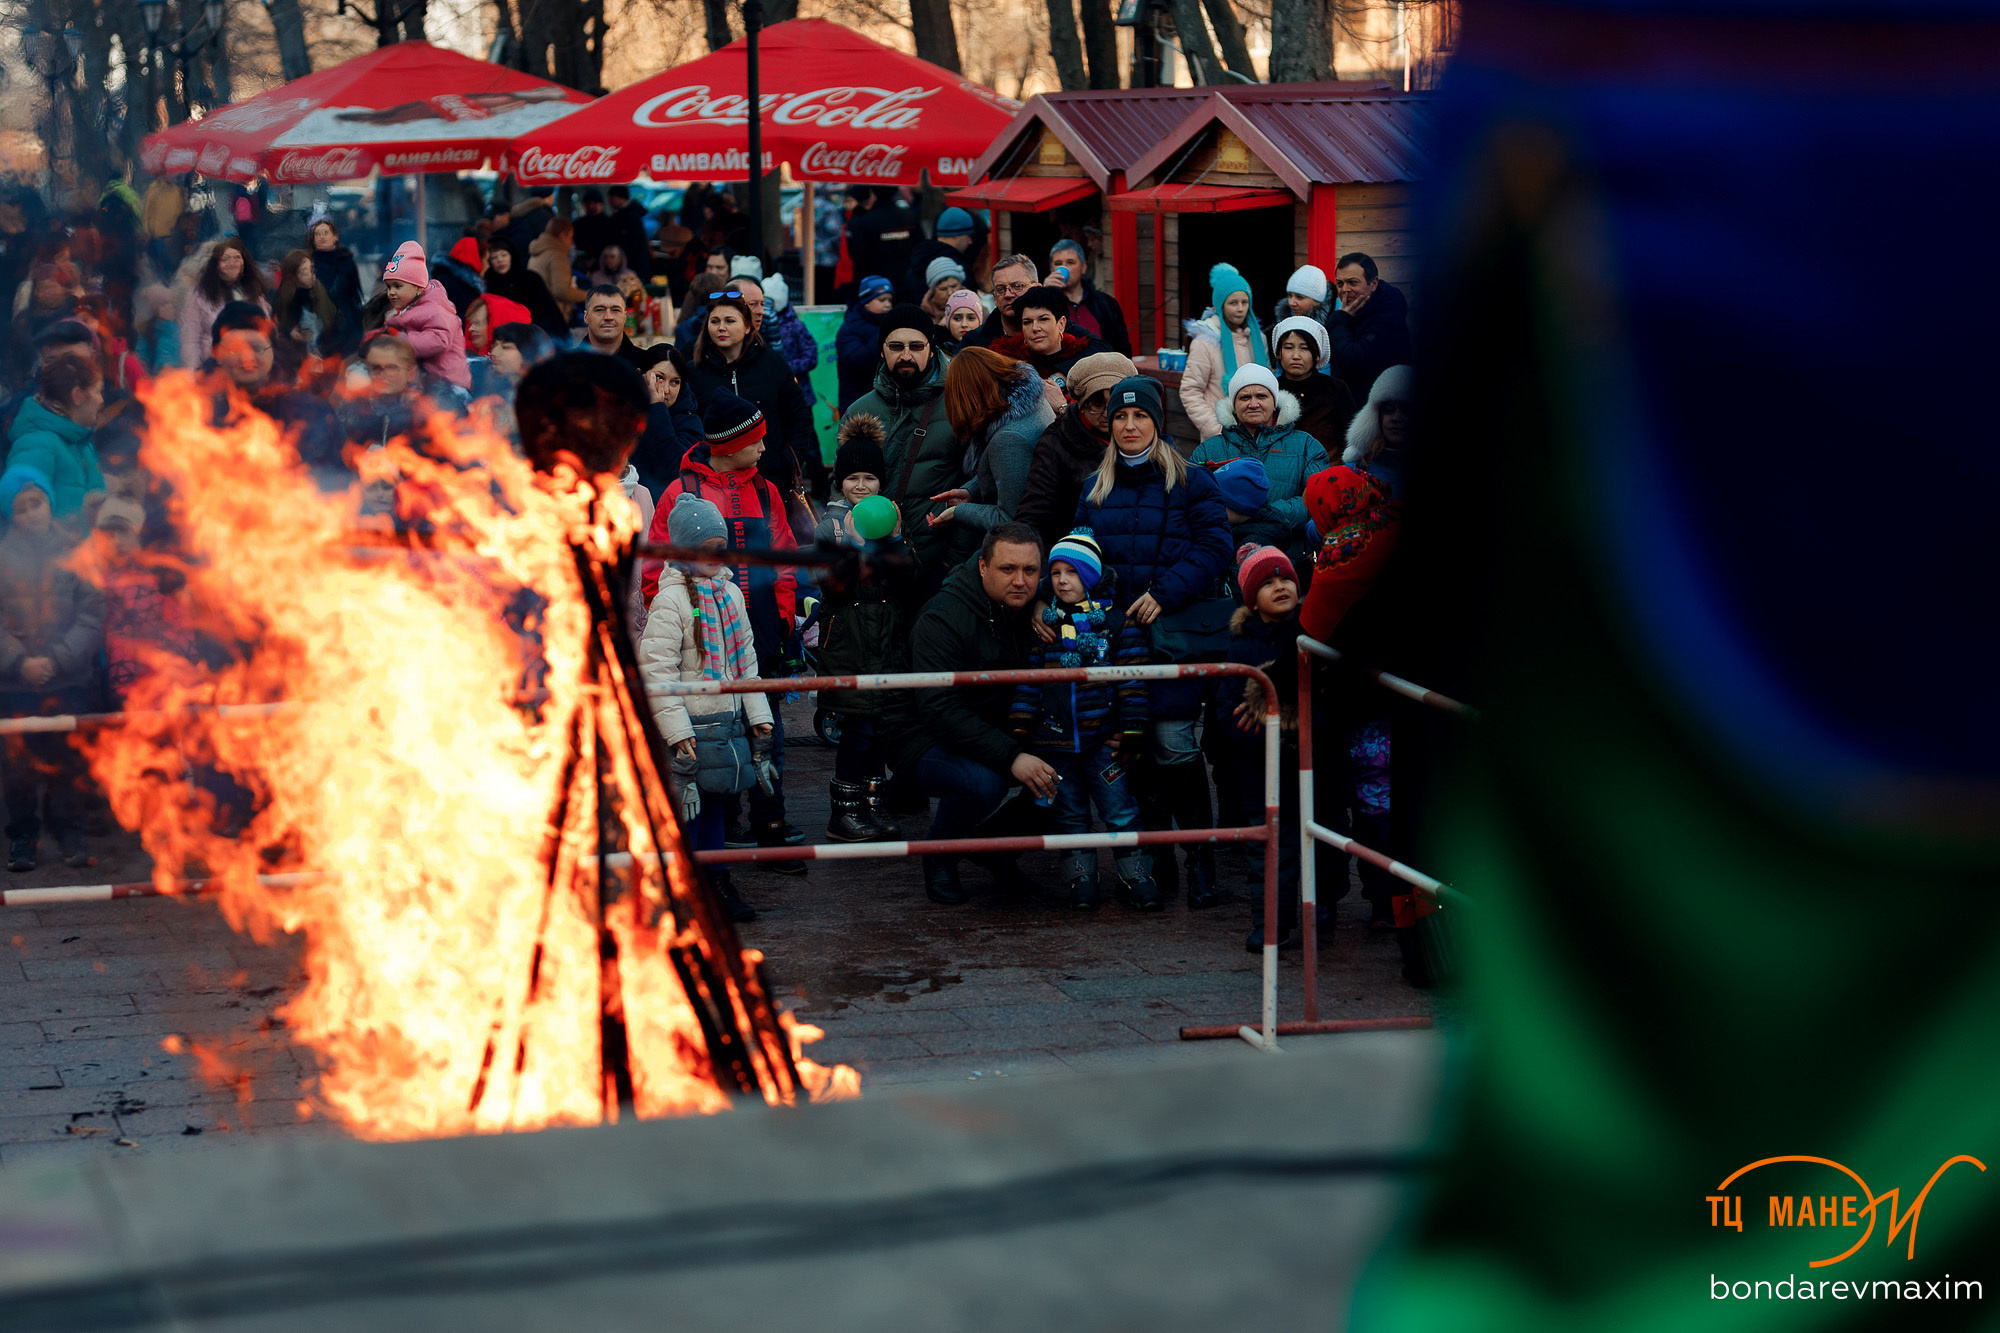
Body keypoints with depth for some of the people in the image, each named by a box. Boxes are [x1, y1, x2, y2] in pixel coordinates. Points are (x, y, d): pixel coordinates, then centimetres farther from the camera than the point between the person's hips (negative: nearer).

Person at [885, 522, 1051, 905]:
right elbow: (940, 709, -30)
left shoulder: (1031, 612, -1)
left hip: (998, 732, 7)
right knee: (983, 781, -36)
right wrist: (1011, 757, -39)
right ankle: (941, 856, -5)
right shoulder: (942, 618, -22)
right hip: (927, 740, -7)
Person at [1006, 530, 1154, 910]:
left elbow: (1132, 680, -1)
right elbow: (1028, 680, 7)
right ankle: (1081, 879, 17)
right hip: (1054, 738, 2)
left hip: (1102, 737, -2)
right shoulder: (1043, 623, 6)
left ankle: (1135, 877, 7)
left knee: (1119, 809, -3)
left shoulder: (1115, 622, -1)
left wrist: (1131, 732, -6)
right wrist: (1020, 729, 1)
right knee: (1070, 812, 8)